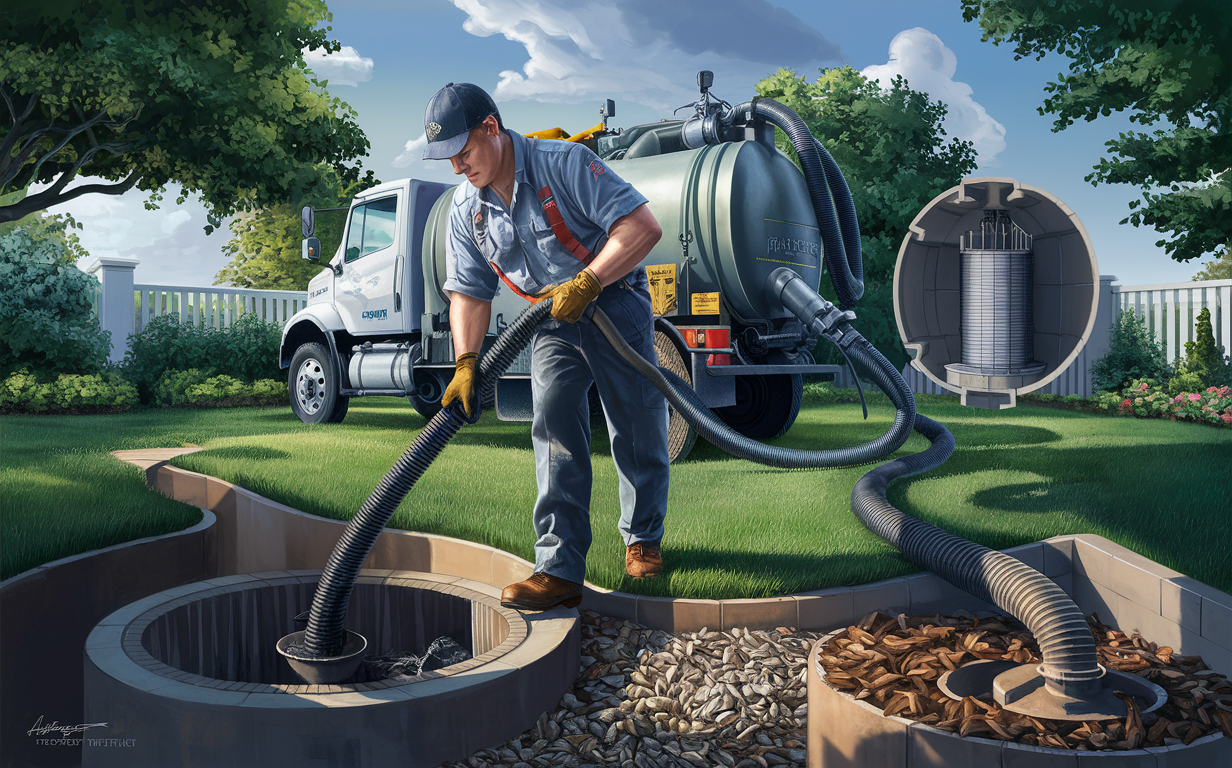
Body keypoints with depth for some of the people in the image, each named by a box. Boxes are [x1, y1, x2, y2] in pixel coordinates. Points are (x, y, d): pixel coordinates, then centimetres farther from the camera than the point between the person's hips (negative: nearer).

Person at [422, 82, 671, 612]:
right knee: (555, 432, -9)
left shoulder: (565, 164, -21)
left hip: (615, 302, -4)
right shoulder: (465, 209, -3)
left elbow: (643, 226, -26)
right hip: (551, 322, 4)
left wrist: (585, 283, -30)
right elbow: (469, 293, 1)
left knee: (638, 433, 4)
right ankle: (560, 571, -10)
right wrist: (466, 363, -12)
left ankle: (643, 539, 26)